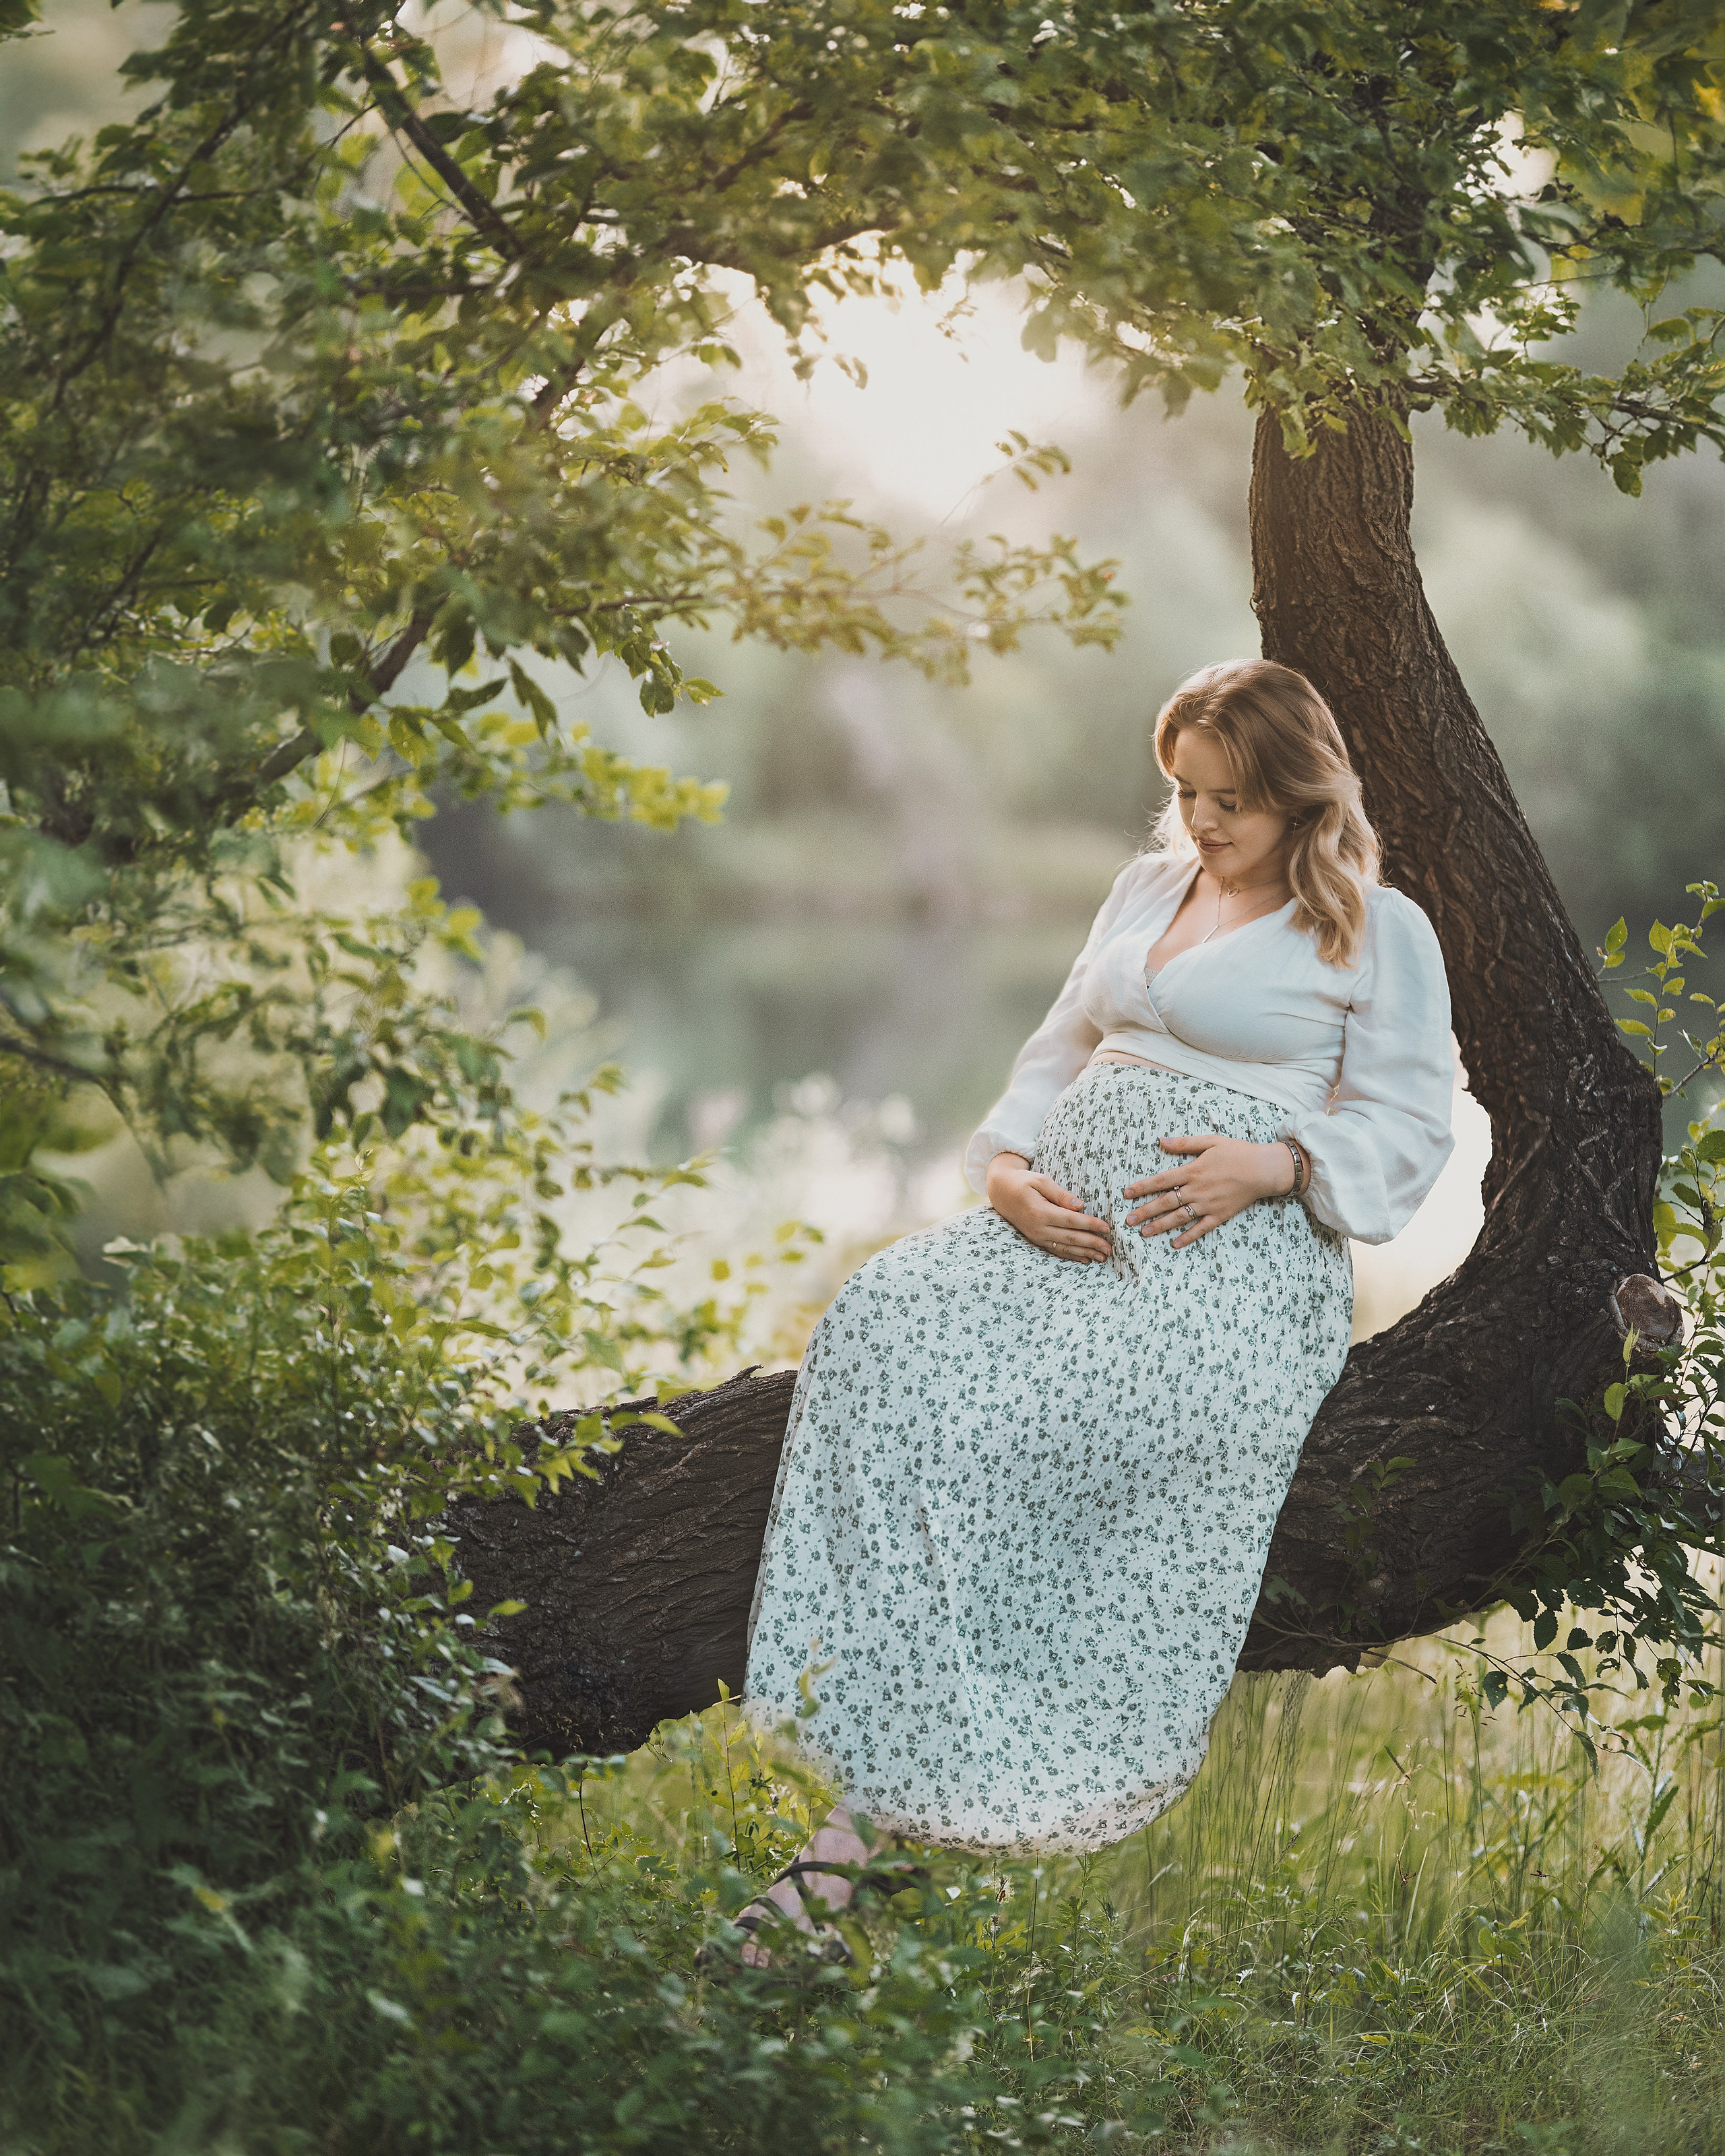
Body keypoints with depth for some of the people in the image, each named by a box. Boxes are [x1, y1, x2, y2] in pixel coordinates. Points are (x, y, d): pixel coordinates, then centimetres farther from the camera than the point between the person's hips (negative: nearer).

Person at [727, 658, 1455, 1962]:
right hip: (1063, 1219, 5)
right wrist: (1008, 1170, 5)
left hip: (1235, 1252, -5)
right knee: (883, 1327, -25)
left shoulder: (1382, 932, 9)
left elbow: (1407, 1130, 3)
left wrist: (1271, 1163, -15)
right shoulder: (1151, 885, 26)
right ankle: (867, 1788, -28)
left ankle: (883, 1811, -32)